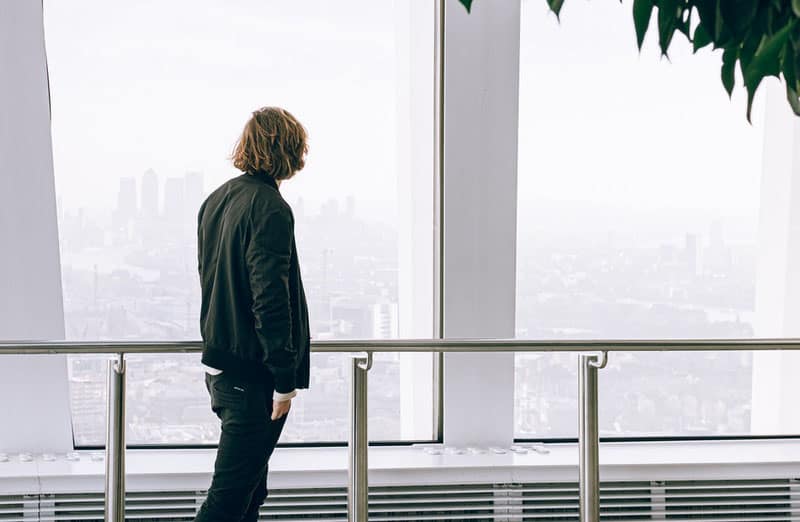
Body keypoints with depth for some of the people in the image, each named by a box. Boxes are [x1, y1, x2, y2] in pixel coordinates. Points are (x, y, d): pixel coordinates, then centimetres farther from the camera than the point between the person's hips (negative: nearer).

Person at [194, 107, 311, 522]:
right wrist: (285, 378, -19)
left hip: (220, 364, 9)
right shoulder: (270, 208, -16)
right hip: (253, 374, -9)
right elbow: (270, 300, -22)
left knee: (249, 486, 18)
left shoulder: (216, 201, 11)